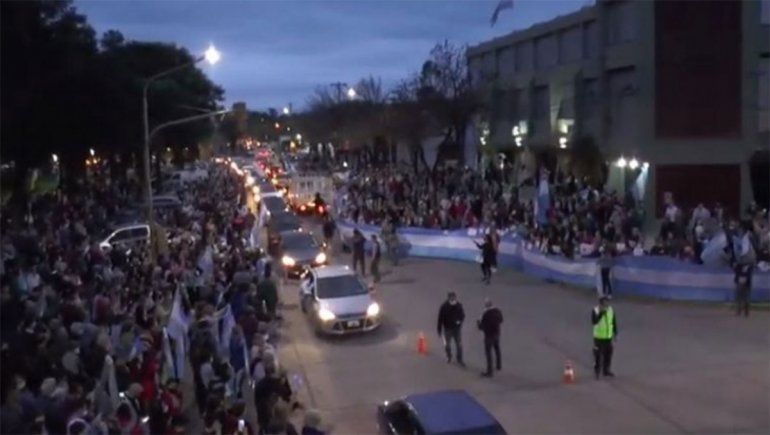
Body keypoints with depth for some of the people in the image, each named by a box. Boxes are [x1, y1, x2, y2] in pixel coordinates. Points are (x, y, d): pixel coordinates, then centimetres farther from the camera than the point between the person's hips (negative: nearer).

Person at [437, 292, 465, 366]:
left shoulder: (459, 305, -12)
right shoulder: (444, 306, -18)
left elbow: (463, 315, 3)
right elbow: (440, 319, -12)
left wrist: (460, 320, -20)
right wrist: (439, 330, -9)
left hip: (457, 328, 1)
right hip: (447, 328, -1)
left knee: (459, 344, 3)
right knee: (447, 344, 16)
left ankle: (459, 359, 19)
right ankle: (449, 357, 41)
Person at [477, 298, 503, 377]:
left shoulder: (486, 314, -29)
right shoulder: (498, 311, -9)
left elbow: (481, 327, -20)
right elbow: (501, 320, 9)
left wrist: (478, 323, 1)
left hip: (489, 335, -7)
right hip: (497, 334, 7)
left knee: (488, 353, 4)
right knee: (497, 350, 26)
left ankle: (489, 372, 9)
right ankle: (499, 366, 44)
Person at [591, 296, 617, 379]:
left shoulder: (611, 310, 0)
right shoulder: (595, 311, -14)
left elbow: (614, 322, 9)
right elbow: (594, 322, -27)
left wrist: (615, 333, 9)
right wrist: (601, 313, -33)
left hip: (608, 337, 5)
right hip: (599, 337, -4)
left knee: (608, 354, 11)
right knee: (598, 354, -1)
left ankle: (606, 370, 26)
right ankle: (597, 371, 12)